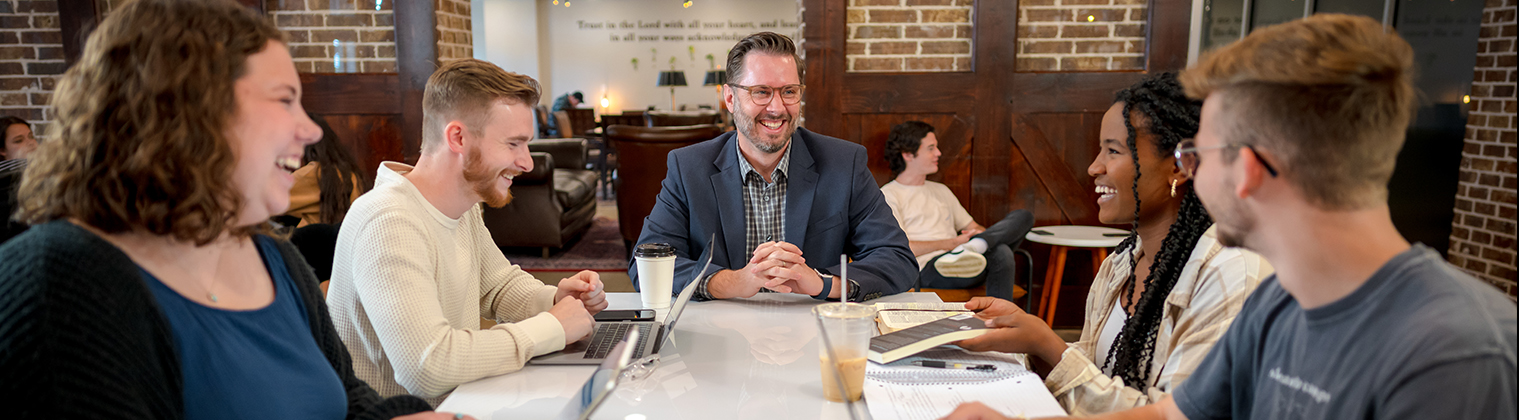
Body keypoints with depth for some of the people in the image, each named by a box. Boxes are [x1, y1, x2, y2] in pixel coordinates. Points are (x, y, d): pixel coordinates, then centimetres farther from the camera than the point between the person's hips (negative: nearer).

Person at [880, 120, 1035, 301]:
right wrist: (951, 243, -15)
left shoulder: (941, 191, 30)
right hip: (929, 270, -8)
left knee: (1023, 216, -13)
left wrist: (978, 234, 2)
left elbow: (972, 227, 29)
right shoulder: (888, 196, 4)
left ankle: (974, 246, -37)